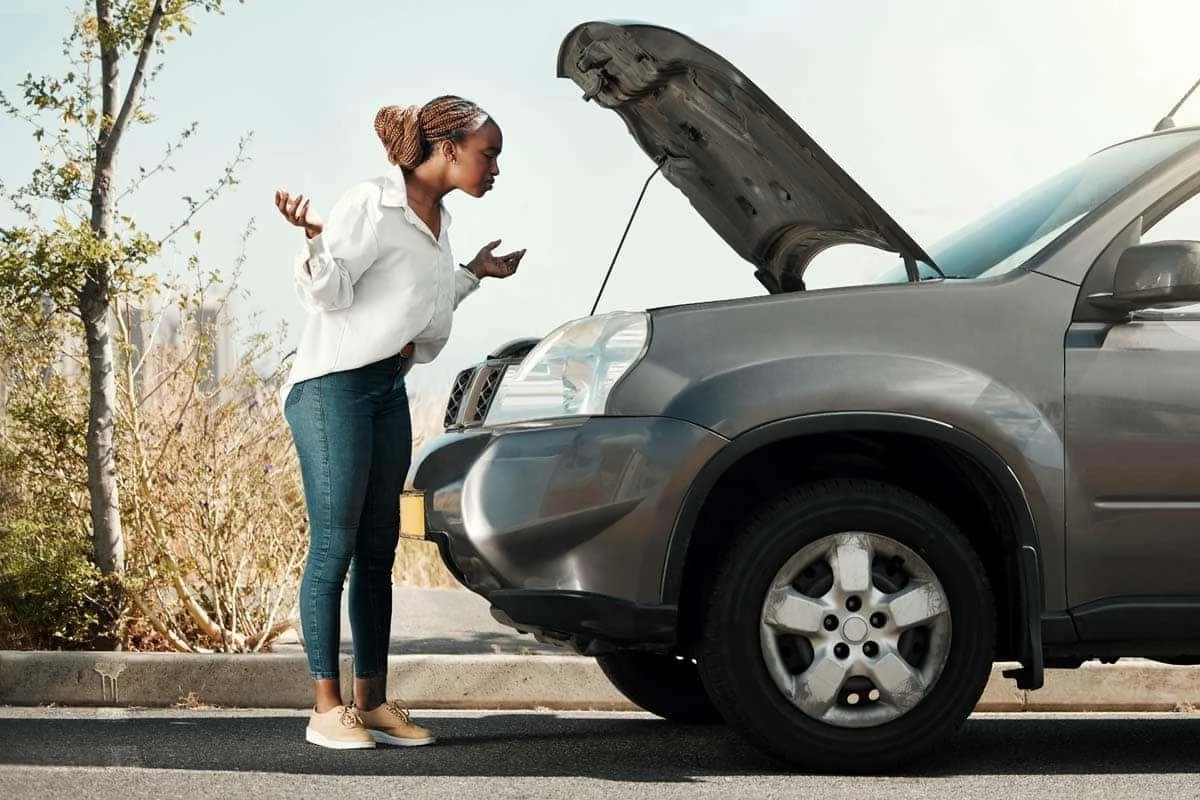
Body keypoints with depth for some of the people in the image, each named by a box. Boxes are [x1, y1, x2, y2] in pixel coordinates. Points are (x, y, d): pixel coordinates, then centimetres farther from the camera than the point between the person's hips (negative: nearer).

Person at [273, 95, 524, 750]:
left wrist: (472, 274, 24)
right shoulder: (372, 206, -12)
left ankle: (372, 702, 11)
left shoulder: (438, 219, 13)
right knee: (333, 549, -8)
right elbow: (329, 294, -13)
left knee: (377, 552, 8)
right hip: (333, 388, -9)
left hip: (389, 389, 9)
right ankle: (327, 709, -6)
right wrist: (314, 237, -29)